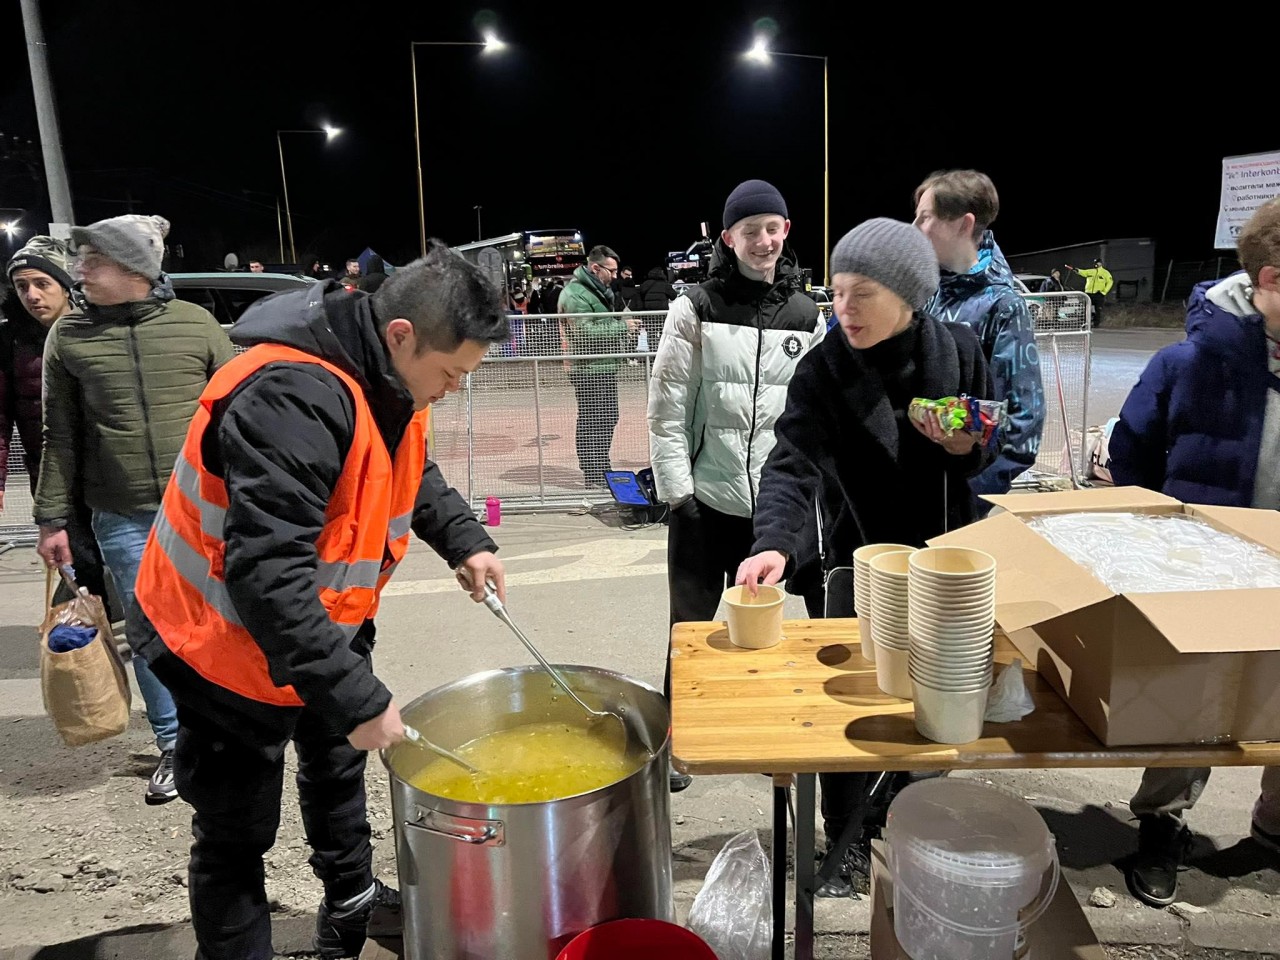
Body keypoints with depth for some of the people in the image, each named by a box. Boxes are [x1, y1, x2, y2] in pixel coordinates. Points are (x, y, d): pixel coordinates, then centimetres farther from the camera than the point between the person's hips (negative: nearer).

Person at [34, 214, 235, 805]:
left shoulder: (195, 324, -2)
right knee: (147, 631, 8)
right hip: (123, 519, 1)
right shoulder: (68, 336, 3)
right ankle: (174, 745, 25)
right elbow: (60, 436, 7)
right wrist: (53, 520, 5)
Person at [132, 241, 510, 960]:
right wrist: (359, 699, -36)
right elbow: (266, 574, -39)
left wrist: (466, 542, -1)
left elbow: (413, 472, 14)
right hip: (230, 643, -10)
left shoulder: (387, 380, -5)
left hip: (326, 622, 10)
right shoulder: (294, 398, -35)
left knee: (337, 762, 26)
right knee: (238, 831, 5)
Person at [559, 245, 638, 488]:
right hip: (588, 370, -10)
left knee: (608, 418, 16)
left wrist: (624, 321, 6)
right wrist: (622, 326, -19)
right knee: (591, 422, -3)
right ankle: (593, 475, 5)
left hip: (606, 367, 10)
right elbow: (585, 331, -24)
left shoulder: (601, 290, 16)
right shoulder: (575, 293, -15)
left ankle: (603, 468, 28)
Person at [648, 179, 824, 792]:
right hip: (704, 499, -2)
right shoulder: (695, 310, -4)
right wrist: (676, 488, -10)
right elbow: (666, 407, -6)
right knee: (691, 623, 6)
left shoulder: (807, 316, 6)